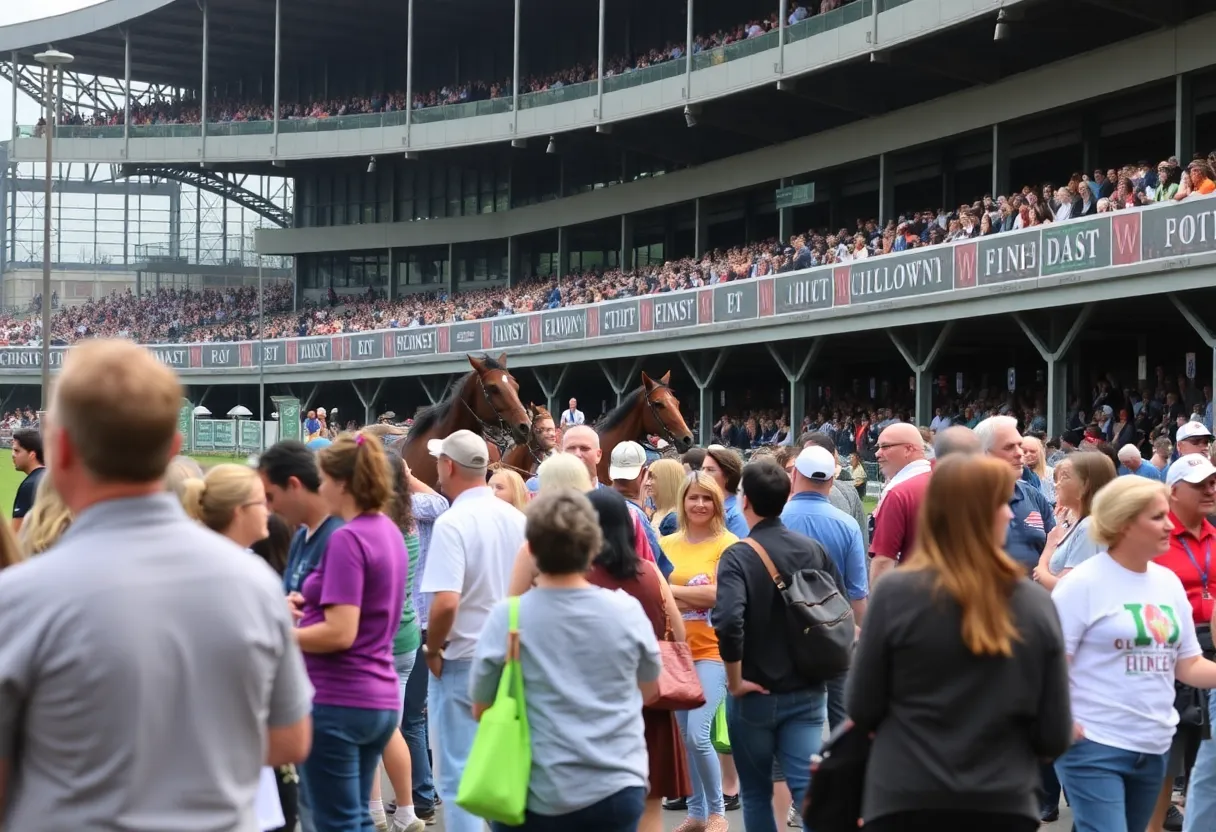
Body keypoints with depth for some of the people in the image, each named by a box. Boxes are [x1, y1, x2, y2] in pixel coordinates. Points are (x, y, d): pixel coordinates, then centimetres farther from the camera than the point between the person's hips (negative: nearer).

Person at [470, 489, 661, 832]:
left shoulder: (507, 618, -11)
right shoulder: (627, 610, -5)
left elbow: (482, 710, -1)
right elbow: (649, 691, 11)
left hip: (537, 794, -1)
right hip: (617, 790, 2)